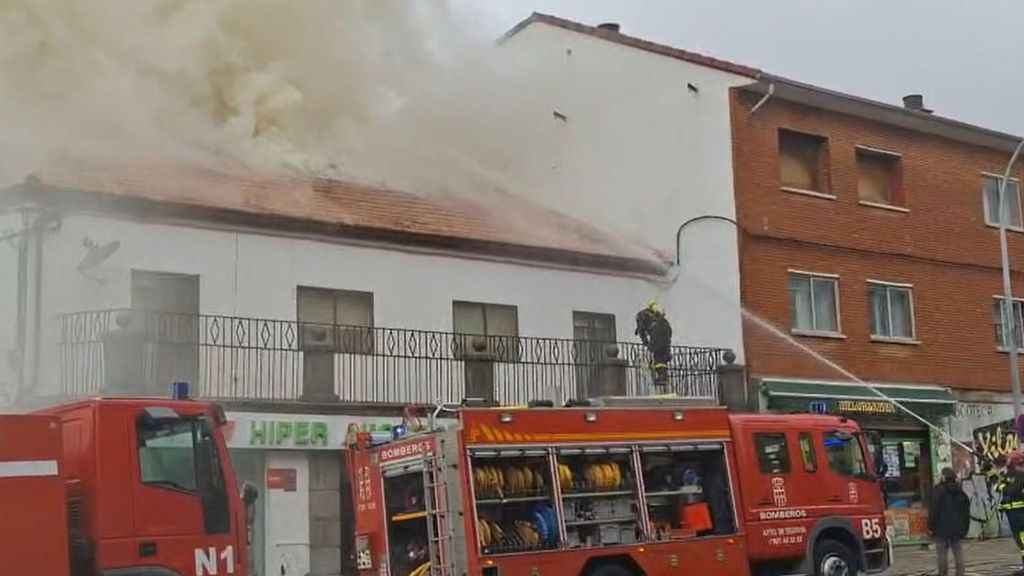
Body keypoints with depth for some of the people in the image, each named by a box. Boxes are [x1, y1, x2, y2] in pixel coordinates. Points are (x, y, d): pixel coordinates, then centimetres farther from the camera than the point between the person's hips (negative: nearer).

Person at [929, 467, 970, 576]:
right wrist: (965, 528, 21)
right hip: (957, 528, 6)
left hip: (942, 527, -6)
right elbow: (966, 511, 15)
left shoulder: (939, 491, -11)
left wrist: (931, 526, -7)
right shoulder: (960, 492, 10)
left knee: (942, 552, -2)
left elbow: (933, 510, -13)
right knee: (958, 551, 10)